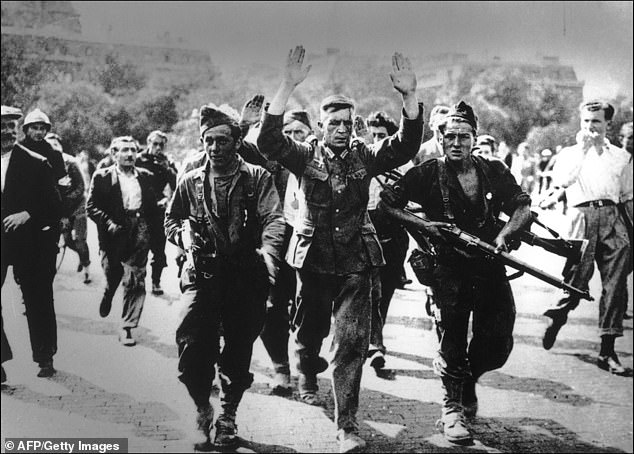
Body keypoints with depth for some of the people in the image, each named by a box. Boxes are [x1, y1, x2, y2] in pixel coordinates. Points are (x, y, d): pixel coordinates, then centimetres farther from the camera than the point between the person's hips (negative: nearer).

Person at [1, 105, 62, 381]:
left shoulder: (36, 164, -3)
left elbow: (54, 206, -4)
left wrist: (28, 214, -18)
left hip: (28, 242, -2)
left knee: (37, 301, 8)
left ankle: (45, 357, 23)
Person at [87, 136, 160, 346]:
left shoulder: (145, 176, 11)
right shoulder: (102, 177, 1)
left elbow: (153, 206, 14)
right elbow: (91, 206, -3)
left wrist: (151, 227, 1)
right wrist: (108, 223, -15)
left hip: (139, 232, 2)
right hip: (114, 232, -2)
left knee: (136, 280, -2)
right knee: (113, 276, 8)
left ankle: (127, 327, 5)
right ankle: (107, 297, 45)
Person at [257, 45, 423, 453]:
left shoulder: (365, 156, 3)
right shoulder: (305, 156, 0)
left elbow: (406, 145, -11)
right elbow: (269, 140, -17)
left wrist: (410, 97, -26)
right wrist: (288, 87, -28)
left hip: (355, 264, 0)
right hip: (313, 259, 1)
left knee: (352, 341, -8)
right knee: (310, 330, 18)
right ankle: (307, 378, 50)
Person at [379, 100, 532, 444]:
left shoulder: (494, 172, 4)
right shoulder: (428, 174, -3)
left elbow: (523, 206, 5)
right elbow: (386, 203, 0)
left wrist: (504, 234, -14)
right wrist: (422, 225, -13)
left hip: (490, 266, 3)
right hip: (449, 268, -3)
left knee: (499, 344, 4)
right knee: (452, 344, 1)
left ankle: (465, 377, 35)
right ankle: (452, 407, 21)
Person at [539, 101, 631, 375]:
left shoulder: (620, 156, 20)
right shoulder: (569, 153, 16)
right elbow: (561, 181, -4)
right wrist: (583, 149, -3)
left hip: (611, 215, 2)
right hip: (582, 215, -2)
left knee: (615, 283, -7)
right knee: (578, 275, -11)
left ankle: (607, 350, -4)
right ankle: (557, 316, 20)